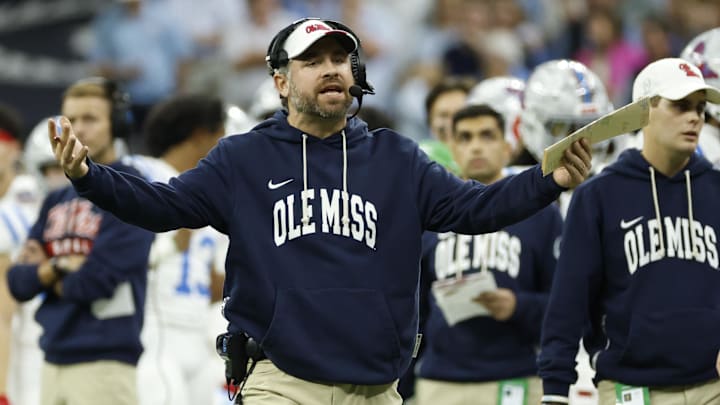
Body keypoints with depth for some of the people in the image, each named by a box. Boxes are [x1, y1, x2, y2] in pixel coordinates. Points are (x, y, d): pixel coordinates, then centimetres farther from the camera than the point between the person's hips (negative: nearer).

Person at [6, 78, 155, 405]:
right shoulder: (57, 201, 17)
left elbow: (98, 279, -14)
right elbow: (18, 283, 11)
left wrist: (47, 275, 4)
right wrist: (59, 267, -9)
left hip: (105, 362, -8)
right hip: (54, 362, 8)